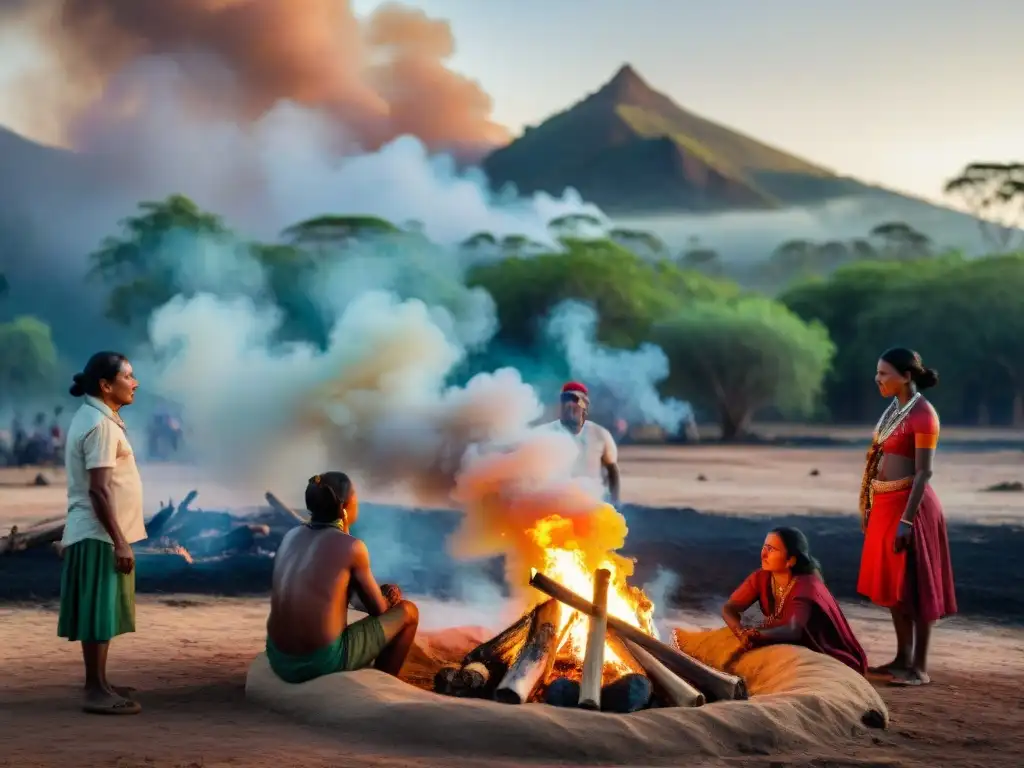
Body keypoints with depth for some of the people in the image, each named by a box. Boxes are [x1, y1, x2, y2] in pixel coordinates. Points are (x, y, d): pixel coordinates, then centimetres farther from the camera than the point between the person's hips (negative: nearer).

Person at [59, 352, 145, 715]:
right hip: (100, 535, -10)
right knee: (99, 612, -6)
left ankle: (98, 685, 21)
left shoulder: (94, 418, 14)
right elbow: (99, 489, -22)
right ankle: (97, 692, -3)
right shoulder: (100, 424, -18)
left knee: (100, 612, 14)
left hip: (94, 532, 10)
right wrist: (119, 541, -23)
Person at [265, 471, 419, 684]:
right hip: (322, 662, -7)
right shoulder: (351, 547, -10)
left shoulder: (291, 536, 7)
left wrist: (380, 592, 23)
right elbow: (378, 609, 3)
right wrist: (388, 599, 26)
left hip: (278, 659, 7)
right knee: (408, 612, 11)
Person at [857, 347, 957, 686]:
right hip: (886, 505, 9)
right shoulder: (893, 410, 12)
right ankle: (903, 659, 22)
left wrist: (907, 519, -22)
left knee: (913, 586, -4)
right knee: (893, 585, 13)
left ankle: (920, 667, 2)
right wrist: (870, 507, 16)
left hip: (909, 504, -9)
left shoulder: (923, 414, -14)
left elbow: (924, 473, -18)